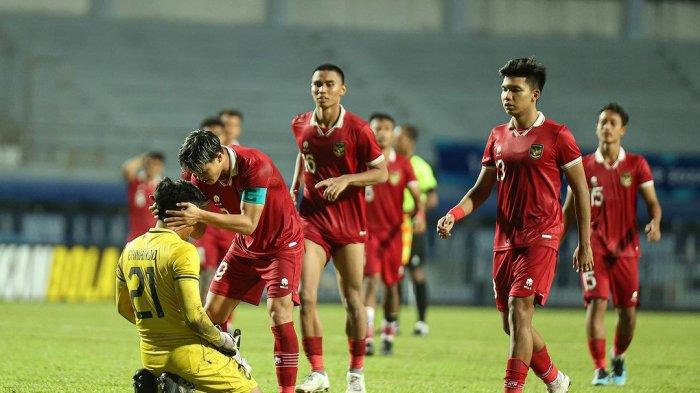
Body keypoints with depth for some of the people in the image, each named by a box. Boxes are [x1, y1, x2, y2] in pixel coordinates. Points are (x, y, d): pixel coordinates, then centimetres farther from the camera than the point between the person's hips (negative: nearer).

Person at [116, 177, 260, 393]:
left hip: (150, 356, 8)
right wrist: (222, 340, -7)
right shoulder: (183, 251, -17)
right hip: (187, 351, -8)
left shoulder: (130, 250, 6)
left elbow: (123, 307, 18)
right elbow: (194, 316, -23)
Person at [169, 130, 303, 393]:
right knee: (212, 313, -1)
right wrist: (173, 216, -28)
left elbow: (248, 223, -34)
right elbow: (198, 229, -7)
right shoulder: (201, 175, -11)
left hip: (282, 244, -7)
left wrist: (201, 215, -41)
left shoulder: (255, 165, -30)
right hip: (246, 246, 7)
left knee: (279, 314, -21)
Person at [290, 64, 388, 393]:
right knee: (305, 297, -10)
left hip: (349, 224, -2)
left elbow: (382, 172, -7)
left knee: (352, 300, 2)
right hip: (312, 220, 2)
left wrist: (346, 179, -20)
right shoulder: (301, 126, 2)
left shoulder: (357, 129, -10)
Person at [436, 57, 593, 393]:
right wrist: (454, 215, -4)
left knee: (519, 311, -19)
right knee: (511, 322, 9)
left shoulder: (556, 136, -5)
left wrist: (584, 244, -3)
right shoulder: (498, 136, 11)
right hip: (505, 239, 6)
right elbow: (481, 190, 15)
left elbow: (580, 190, -1)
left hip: (541, 237, -6)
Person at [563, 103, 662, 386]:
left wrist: (655, 223, -20)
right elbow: (569, 209, 11)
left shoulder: (636, 165, 4)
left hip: (626, 248, 1)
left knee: (628, 312, 2)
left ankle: (618, 358, 31)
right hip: (594, 248, -1)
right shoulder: (584, 166, 5)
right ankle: (599, 370, -14)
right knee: (596, 303, -16)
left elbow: (652, 203, 2)